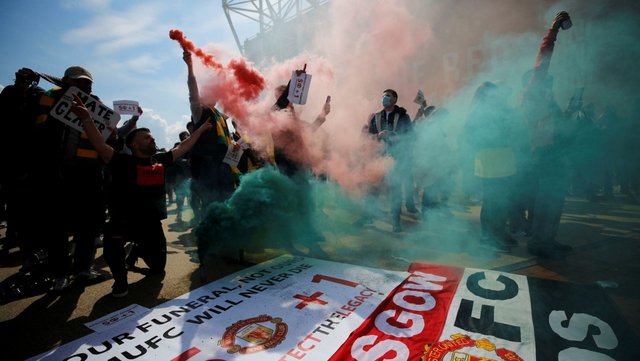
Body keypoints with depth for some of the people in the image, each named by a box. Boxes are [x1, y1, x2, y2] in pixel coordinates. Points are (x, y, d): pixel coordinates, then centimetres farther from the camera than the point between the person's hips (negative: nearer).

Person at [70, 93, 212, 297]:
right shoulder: (123, 162, -10)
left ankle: (140, 250, 50)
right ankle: (120, 280, -8)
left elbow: (182, 148, 10)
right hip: (124, 220, -4)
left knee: (158, 266, 13)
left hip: (152, 222, 4)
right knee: (113, 241, -37)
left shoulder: (160, 160, 2)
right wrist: (87, 119, -37)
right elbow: (100, 146, -24)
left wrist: (201, 129, 13)